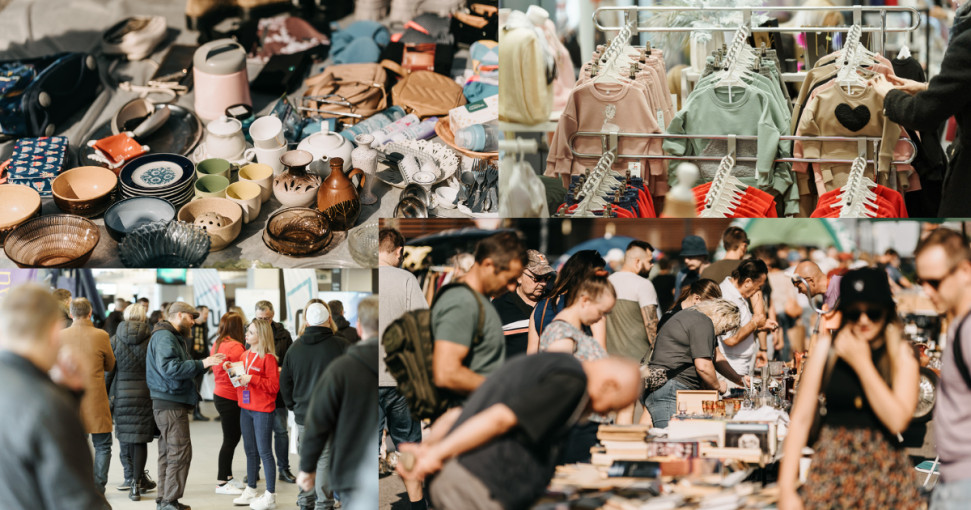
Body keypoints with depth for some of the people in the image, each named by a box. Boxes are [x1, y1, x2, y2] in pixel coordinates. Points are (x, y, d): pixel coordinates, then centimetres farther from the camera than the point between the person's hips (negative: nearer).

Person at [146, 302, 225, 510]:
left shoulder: (171, 337, 22)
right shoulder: (164, 337, -13)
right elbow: (169, 368, -26)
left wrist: (206, 363, 10)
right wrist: (201, 364, -25)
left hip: (173, 403, 11)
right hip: (169, 404, -11)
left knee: (169, 452, 14)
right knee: (180, 452, -11)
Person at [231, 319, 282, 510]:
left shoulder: (268, 358, -12)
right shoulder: (245, 355, 11)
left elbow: (274, 385, -15)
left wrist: (252, 378, -20)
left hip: (263, 410, -8)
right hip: (246, 409, 8)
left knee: (264, 451, -4)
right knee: (250, 451, 15)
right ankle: (251, 491, 25)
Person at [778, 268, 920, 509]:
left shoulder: (901, 353, 1)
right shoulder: (826, 348, 3)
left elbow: (898, 420, -12)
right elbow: (800, 419, 1)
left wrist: (862, 364, -12)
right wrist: (786, 489, -5)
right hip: (831, 467, 0)